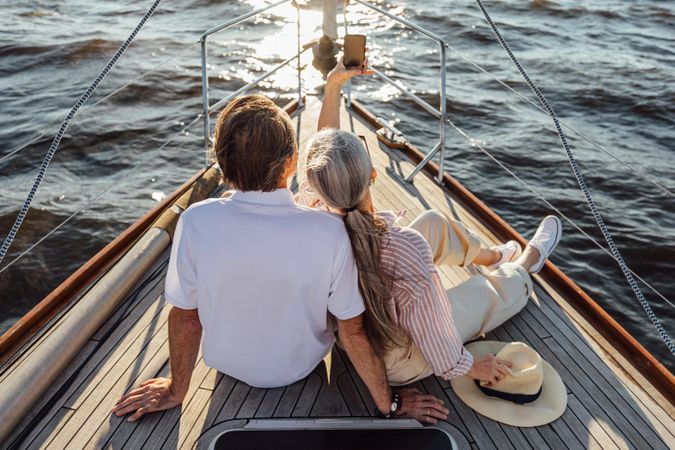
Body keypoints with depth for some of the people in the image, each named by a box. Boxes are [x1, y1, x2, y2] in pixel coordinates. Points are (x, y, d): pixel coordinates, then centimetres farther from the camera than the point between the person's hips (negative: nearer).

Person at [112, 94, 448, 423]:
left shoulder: (195, 222, -28)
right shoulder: (329, 231, -31)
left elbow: (185, 317, -15)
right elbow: (353, 332, -22)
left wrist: (176, 390, 3)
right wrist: (388, 404, -5)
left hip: (228, 364, 2)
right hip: (301, 367, -1)